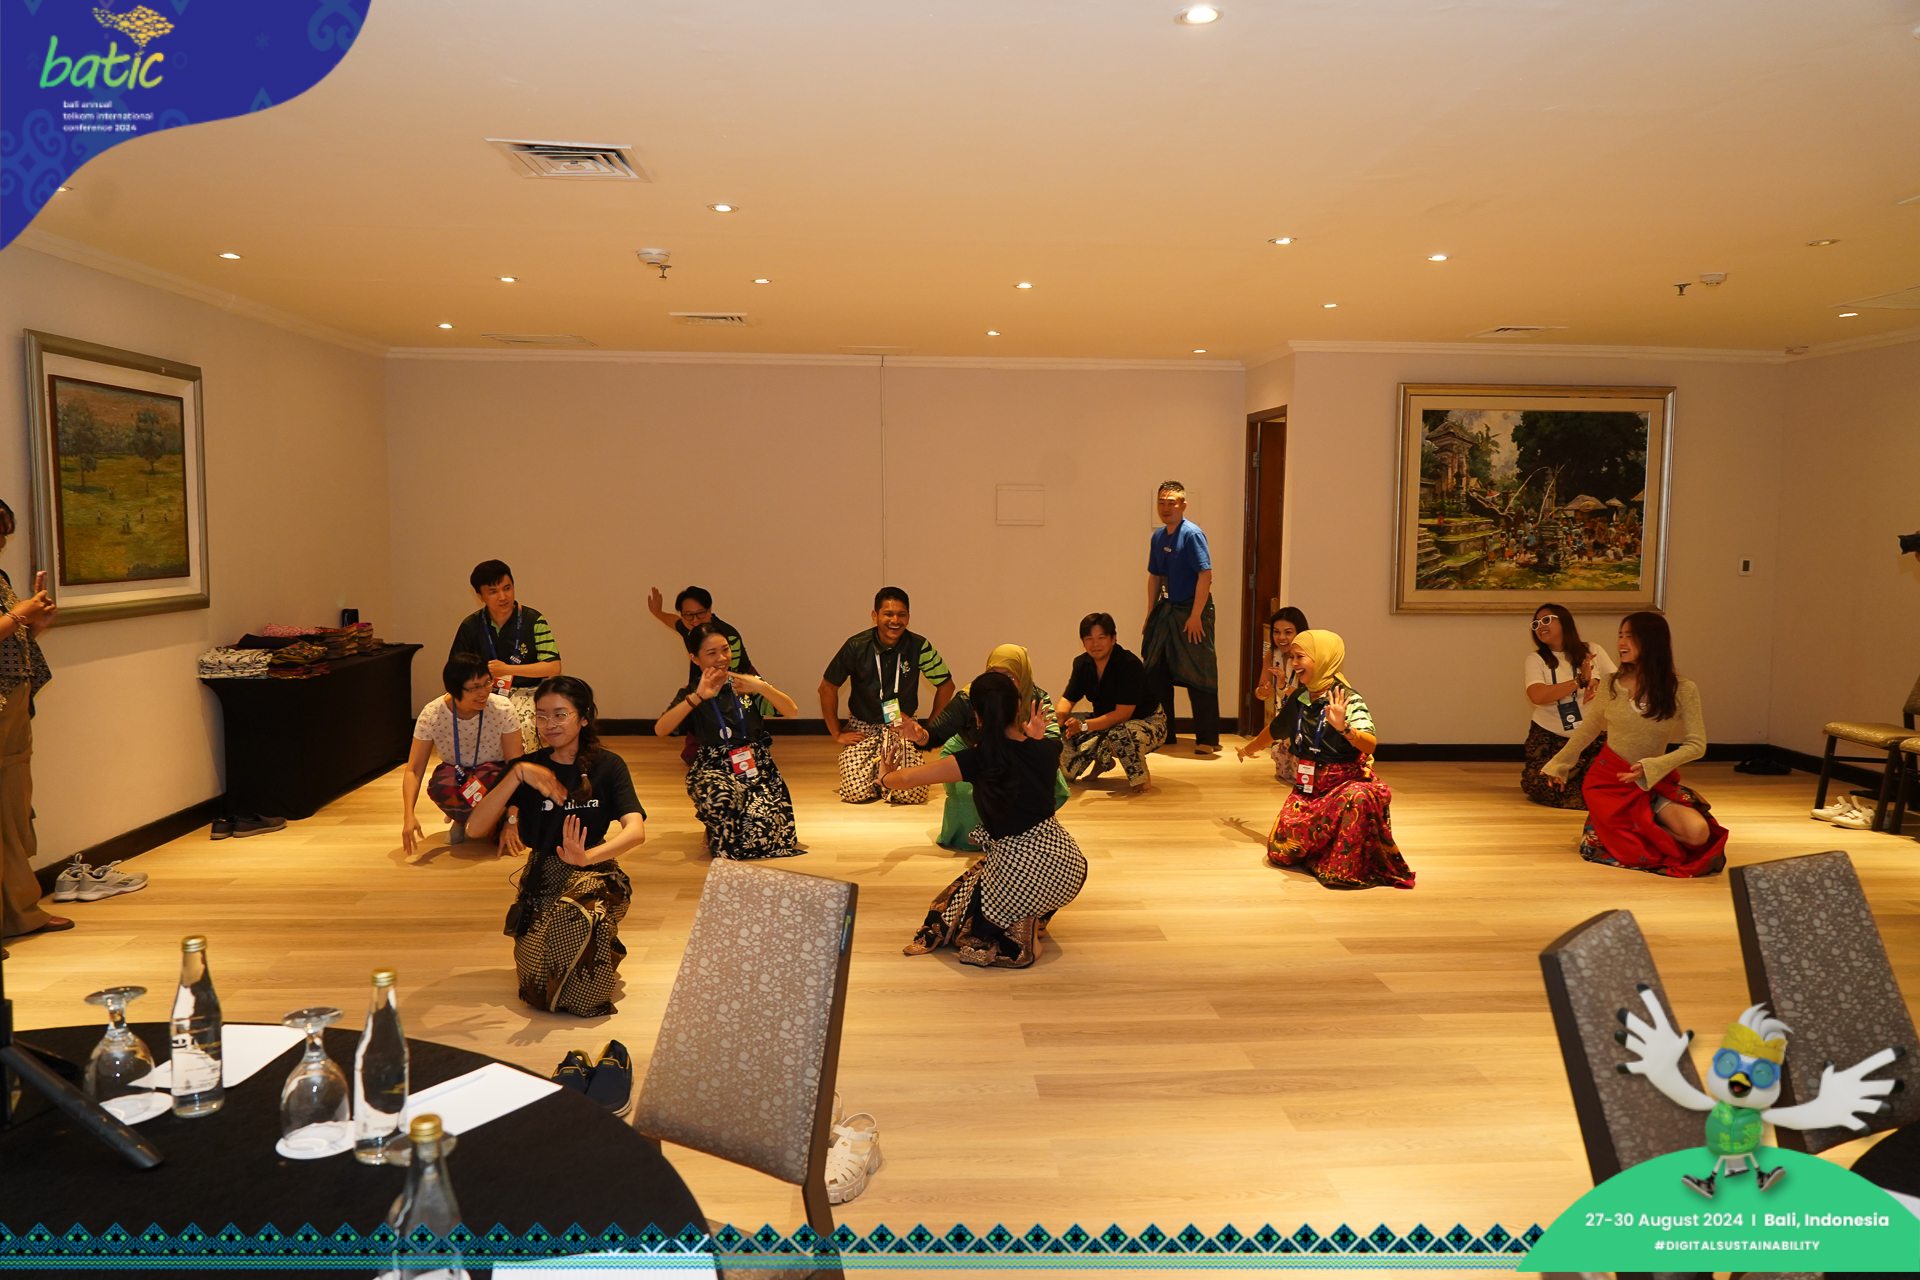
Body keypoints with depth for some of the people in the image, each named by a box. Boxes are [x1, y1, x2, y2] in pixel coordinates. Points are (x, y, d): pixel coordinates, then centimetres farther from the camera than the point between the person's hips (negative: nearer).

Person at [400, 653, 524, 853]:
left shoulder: (502, 709, -22)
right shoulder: (432, 715, -18)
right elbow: (413, 770, -16)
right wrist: (409, 815, -33)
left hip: (494, 773, -1)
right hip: (455, 775, 2)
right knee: (439, 787, -34)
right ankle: (461, 819, 0)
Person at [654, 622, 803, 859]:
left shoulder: (745, 683, 7)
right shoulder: (691, 693, 5)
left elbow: (792, 711, -4)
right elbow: (660, 729, -13)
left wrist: (762, 687, -20)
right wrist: (697, 697, -21)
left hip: (756, 767, 1)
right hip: (713, 769, -1)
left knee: (761, 836, -26)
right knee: (720, 797, -39)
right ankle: (718, 839, -3)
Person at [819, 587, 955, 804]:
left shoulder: (919, 647, -10)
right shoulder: (856, 647, -12)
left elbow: (945, 685, 4)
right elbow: (827, 688, 0)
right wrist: (837, 733, -1)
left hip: (902, 728, 1)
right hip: (861, 727, 0)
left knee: (912, 794, -18)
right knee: (856, 792, -19)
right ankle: (874, 771, 19)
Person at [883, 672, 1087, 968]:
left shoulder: (978, 760, -14)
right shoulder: (1048, 749, -3)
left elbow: (905, 780, -5)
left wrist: (886, 776, 15)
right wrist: (1037, 738, 21)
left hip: (1023, 875, -4)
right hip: (1068, 864, 4)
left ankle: (1016, 934, -2)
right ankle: (1035, 921, 19)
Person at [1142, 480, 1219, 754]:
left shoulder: (1192, 534, -13)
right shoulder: (1158, 537, 9)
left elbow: (1205, 575, -18)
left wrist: (1195, 616, -21)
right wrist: (1150, 614, 13)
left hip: (1193, 610, -8)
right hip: (1167, 609, 8)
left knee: (1198, 677, -6)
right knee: (1156, 673, 11)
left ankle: (1207, 739, 1)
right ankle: (1163, 734, 23)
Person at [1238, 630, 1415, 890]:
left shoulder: (1348, 699, -13)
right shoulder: (1298, 698, 5)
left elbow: (1370, 744, -28)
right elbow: (1276, 729, 27)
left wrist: (1344, 727, -48)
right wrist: (1250, 748, 44)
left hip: (1344, 785, -5)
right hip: (1307, 788, 6)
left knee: (1359, 797, -43)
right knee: (1280, 852, -12)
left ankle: (1347, 869, -21)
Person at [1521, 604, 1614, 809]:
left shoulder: (1592, 651, 5)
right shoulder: (1536, 659, -1)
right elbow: (1537, 696, -19)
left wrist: (1598, 684, -21)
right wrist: (1580, 681, -21)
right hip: (1549, 737, -1)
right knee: (1546, 789, -17)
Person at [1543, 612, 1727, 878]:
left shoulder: (1683, 690, -10)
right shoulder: (1610, 685, -5)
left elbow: (1696, 745, -11)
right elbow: (1586, 731, 10)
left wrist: (1649, 769, -23)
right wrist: (1557, 764, 17)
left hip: (1656, 780, 0)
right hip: (1608, 777, 0)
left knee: (1698, 833, -22)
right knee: (1630, 849, -14)